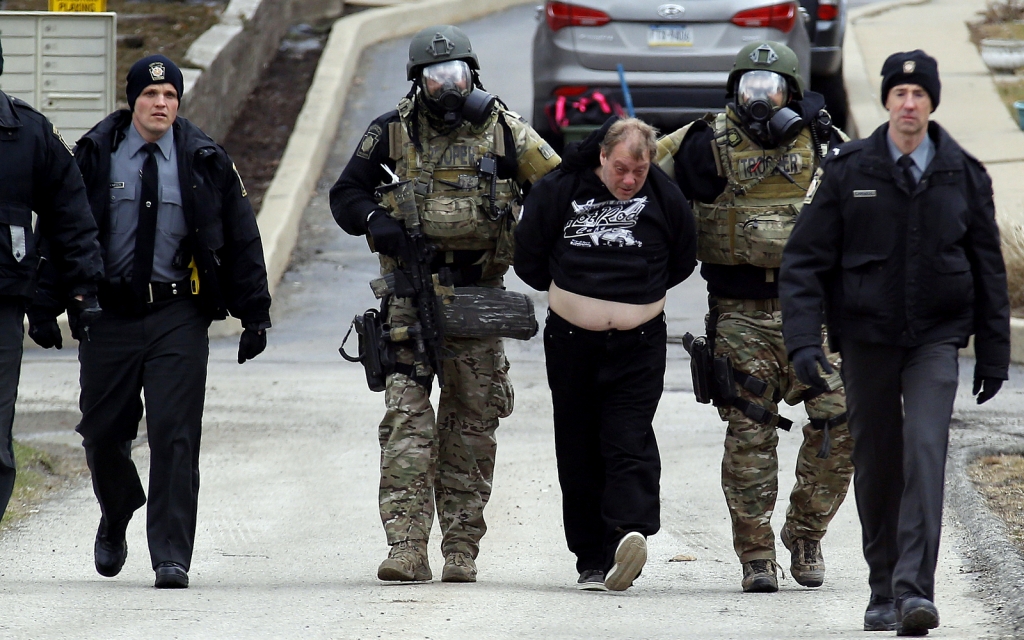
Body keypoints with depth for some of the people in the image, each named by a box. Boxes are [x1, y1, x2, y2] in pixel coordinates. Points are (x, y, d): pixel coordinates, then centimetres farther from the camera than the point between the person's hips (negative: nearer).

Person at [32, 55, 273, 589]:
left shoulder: (205, 162, 4)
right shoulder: (95, 156, 3)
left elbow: (241, 240, 9)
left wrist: (255, 315, 6)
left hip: (178, 318, -1)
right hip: (110, 314, 1)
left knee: (174, 435, -8)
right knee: (102, 432, 7)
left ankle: (171, 557, -6)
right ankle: (116, 519, 37)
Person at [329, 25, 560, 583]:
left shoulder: (503, 131, 3)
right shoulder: (392, 133, 4)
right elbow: (345, 194, 10)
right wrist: (375, 218, -12)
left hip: (478, 293, 1)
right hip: (411, 292, -1)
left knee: (472, 423, 4)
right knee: (405, 417, -11)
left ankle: (461, 548, 11)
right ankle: (407, 545, -16)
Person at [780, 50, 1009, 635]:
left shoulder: (964, 176, 2)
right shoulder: (848, 171, -2)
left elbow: (989, 269, 10)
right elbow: (804, 261, -2)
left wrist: (994, 355, 9)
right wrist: (803, 340, -13)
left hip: (936, 341, -1)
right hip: (866, 339, 1)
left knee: (926, 453, -17)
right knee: (877, 464, 7)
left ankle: (915, 589, -23)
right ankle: (884, 592, 19)